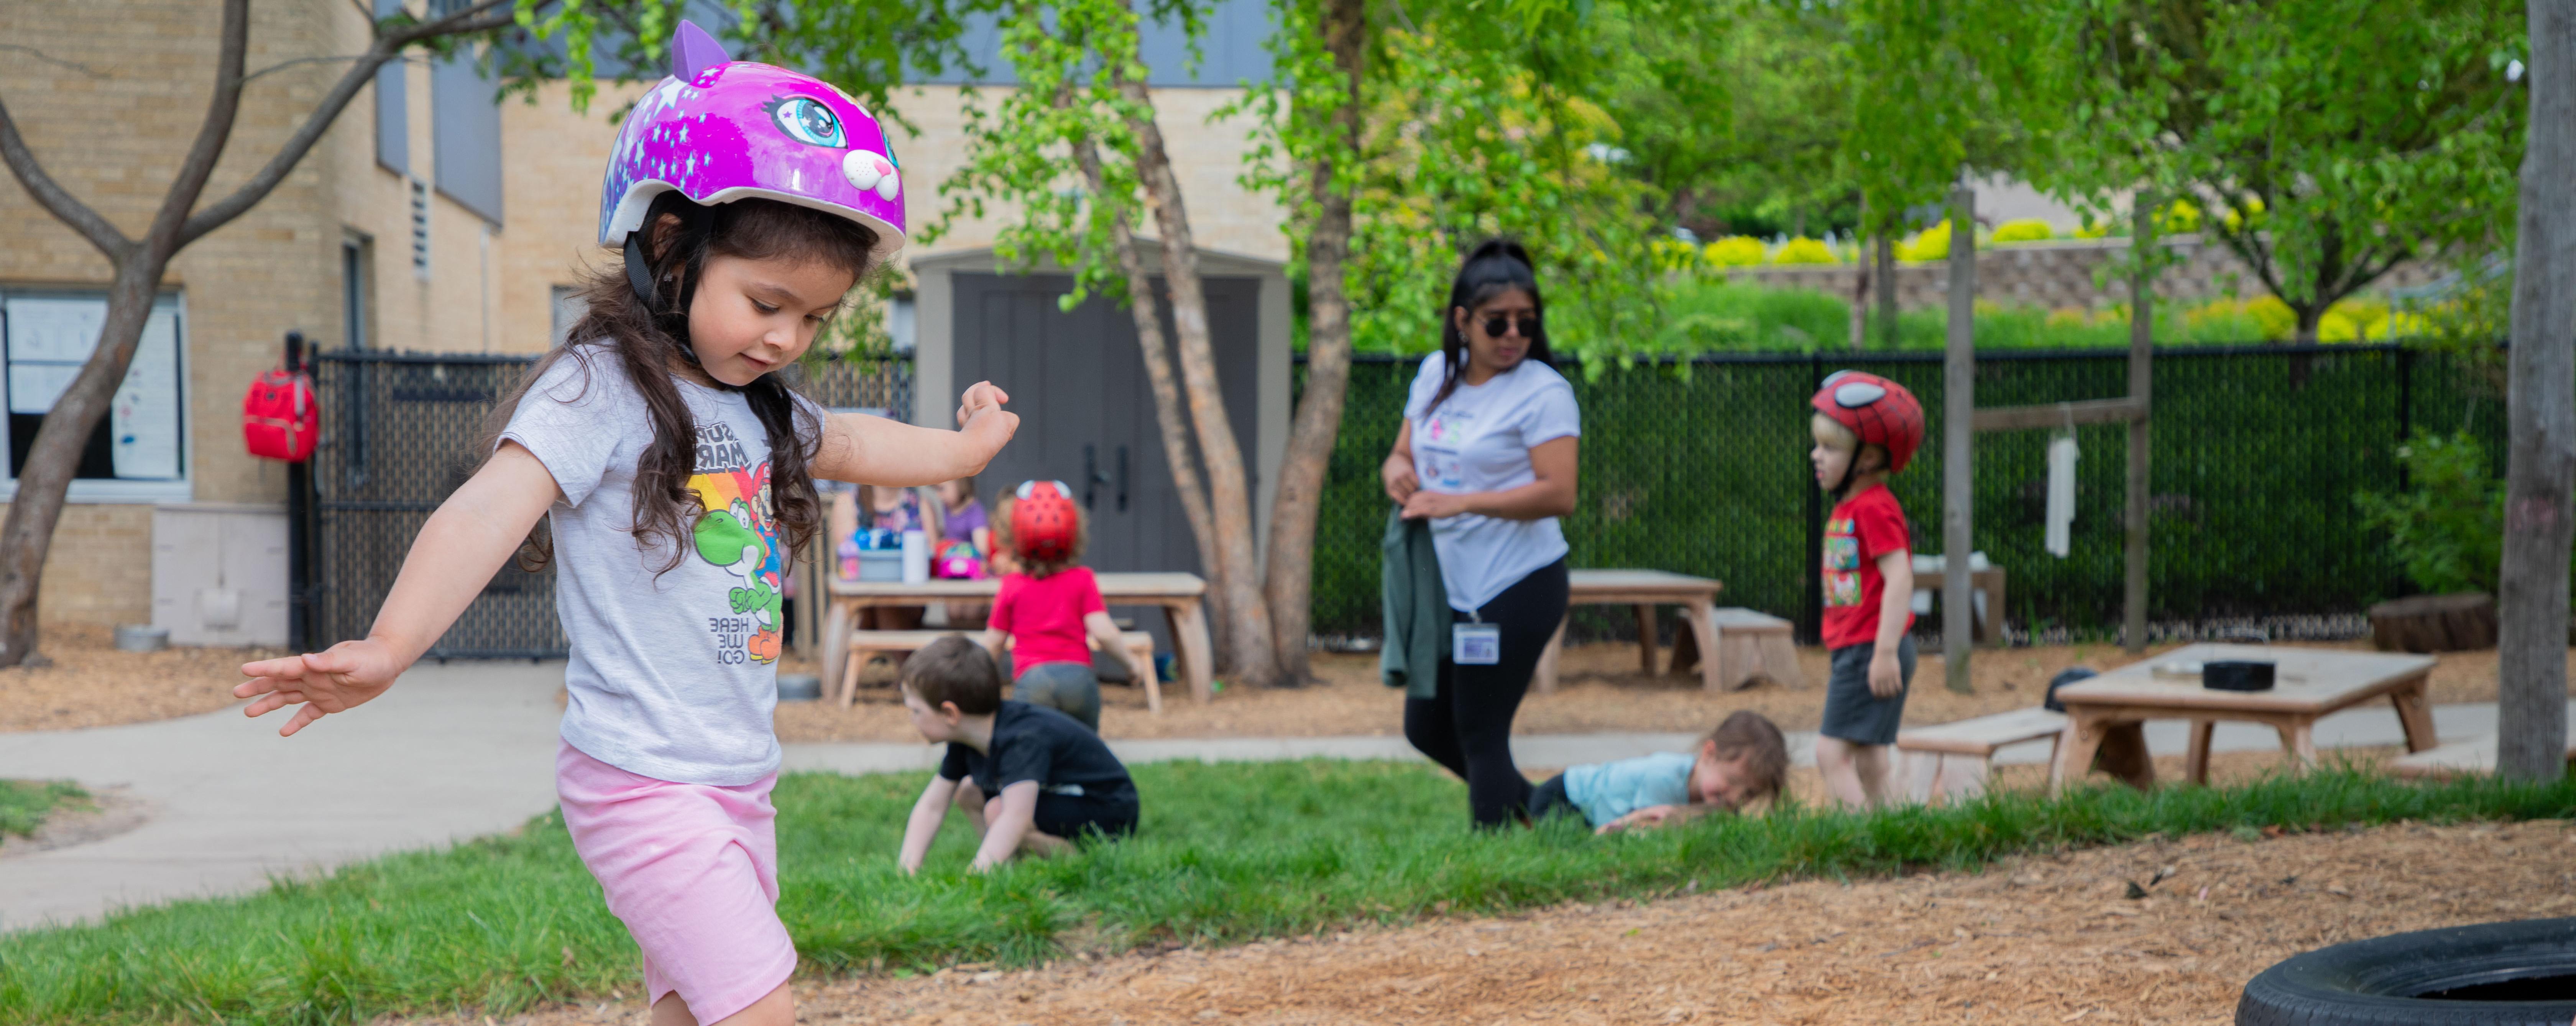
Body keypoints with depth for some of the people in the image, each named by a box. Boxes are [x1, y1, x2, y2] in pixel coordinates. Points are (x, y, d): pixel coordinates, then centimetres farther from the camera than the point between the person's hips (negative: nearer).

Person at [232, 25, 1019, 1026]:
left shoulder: (762, 407, 12)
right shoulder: (600, 389, -14)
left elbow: (850, 444, 34)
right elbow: (489, 509, -28)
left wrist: (962, 448, 49)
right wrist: (387, 649, -41)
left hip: (736, 780, 9)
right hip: (644, 782, -9)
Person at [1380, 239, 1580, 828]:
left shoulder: (1543, 392, -13)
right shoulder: (1436, 373, 9)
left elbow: (1558, 494, -22)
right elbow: (1403, 454, 18)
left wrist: (1458, 502, -26)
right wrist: (1397, 472, -7)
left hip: (1516, 587, -8)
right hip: (1450, 585, 8)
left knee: (1480, 735, -3)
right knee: (1427, 729, 17)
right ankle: (1535, 811, 35)